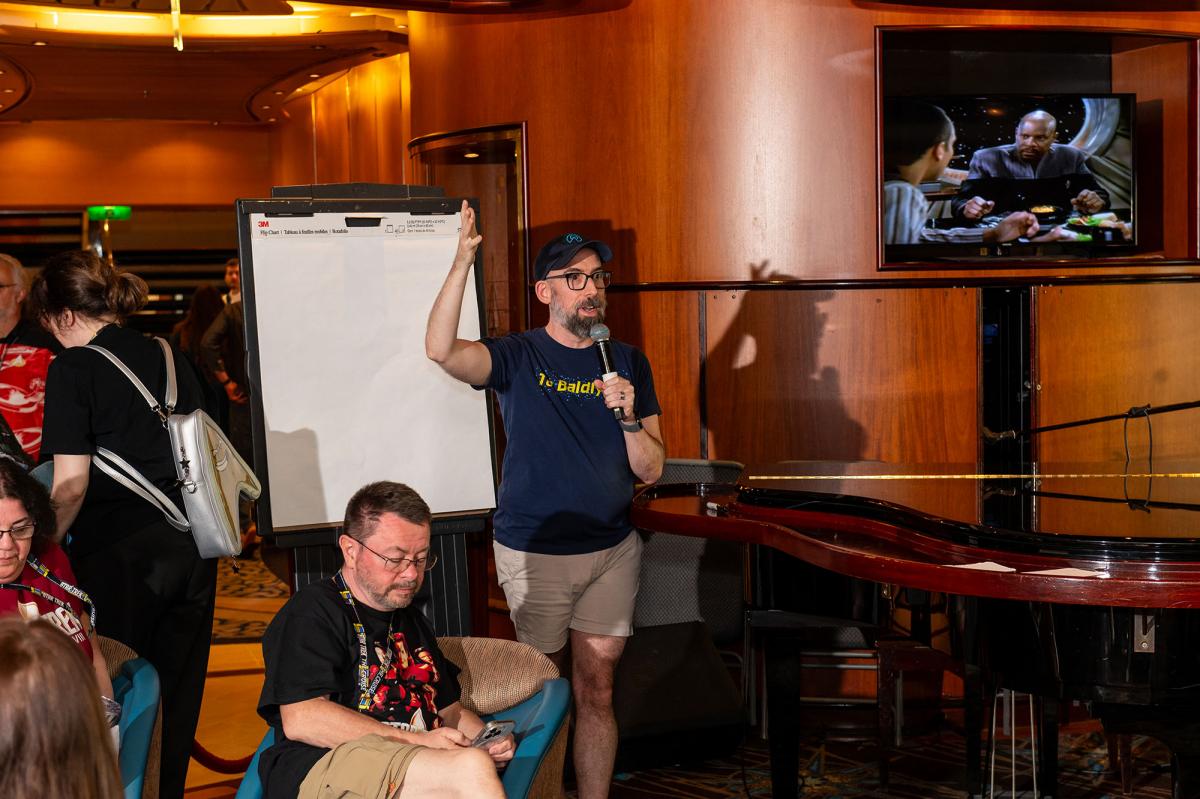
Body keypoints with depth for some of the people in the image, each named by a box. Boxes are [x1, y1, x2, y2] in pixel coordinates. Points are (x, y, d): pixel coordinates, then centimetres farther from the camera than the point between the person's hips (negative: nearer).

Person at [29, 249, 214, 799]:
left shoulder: (73, 369, -9)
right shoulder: (169, 359, 9)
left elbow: (71, 485, -13)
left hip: (120, 553, -6)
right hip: (189, 548, 6)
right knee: (176, 693, 13)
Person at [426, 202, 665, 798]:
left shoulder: (628, 363, 4)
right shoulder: (519, 358, -5)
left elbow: (651, 470, 2)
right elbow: (442, 350, -26)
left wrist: (628, 417, -17)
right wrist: (463, 261, -34)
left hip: (612, 549, 3)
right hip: (534, 550, -2)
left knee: (596, 692, 8)